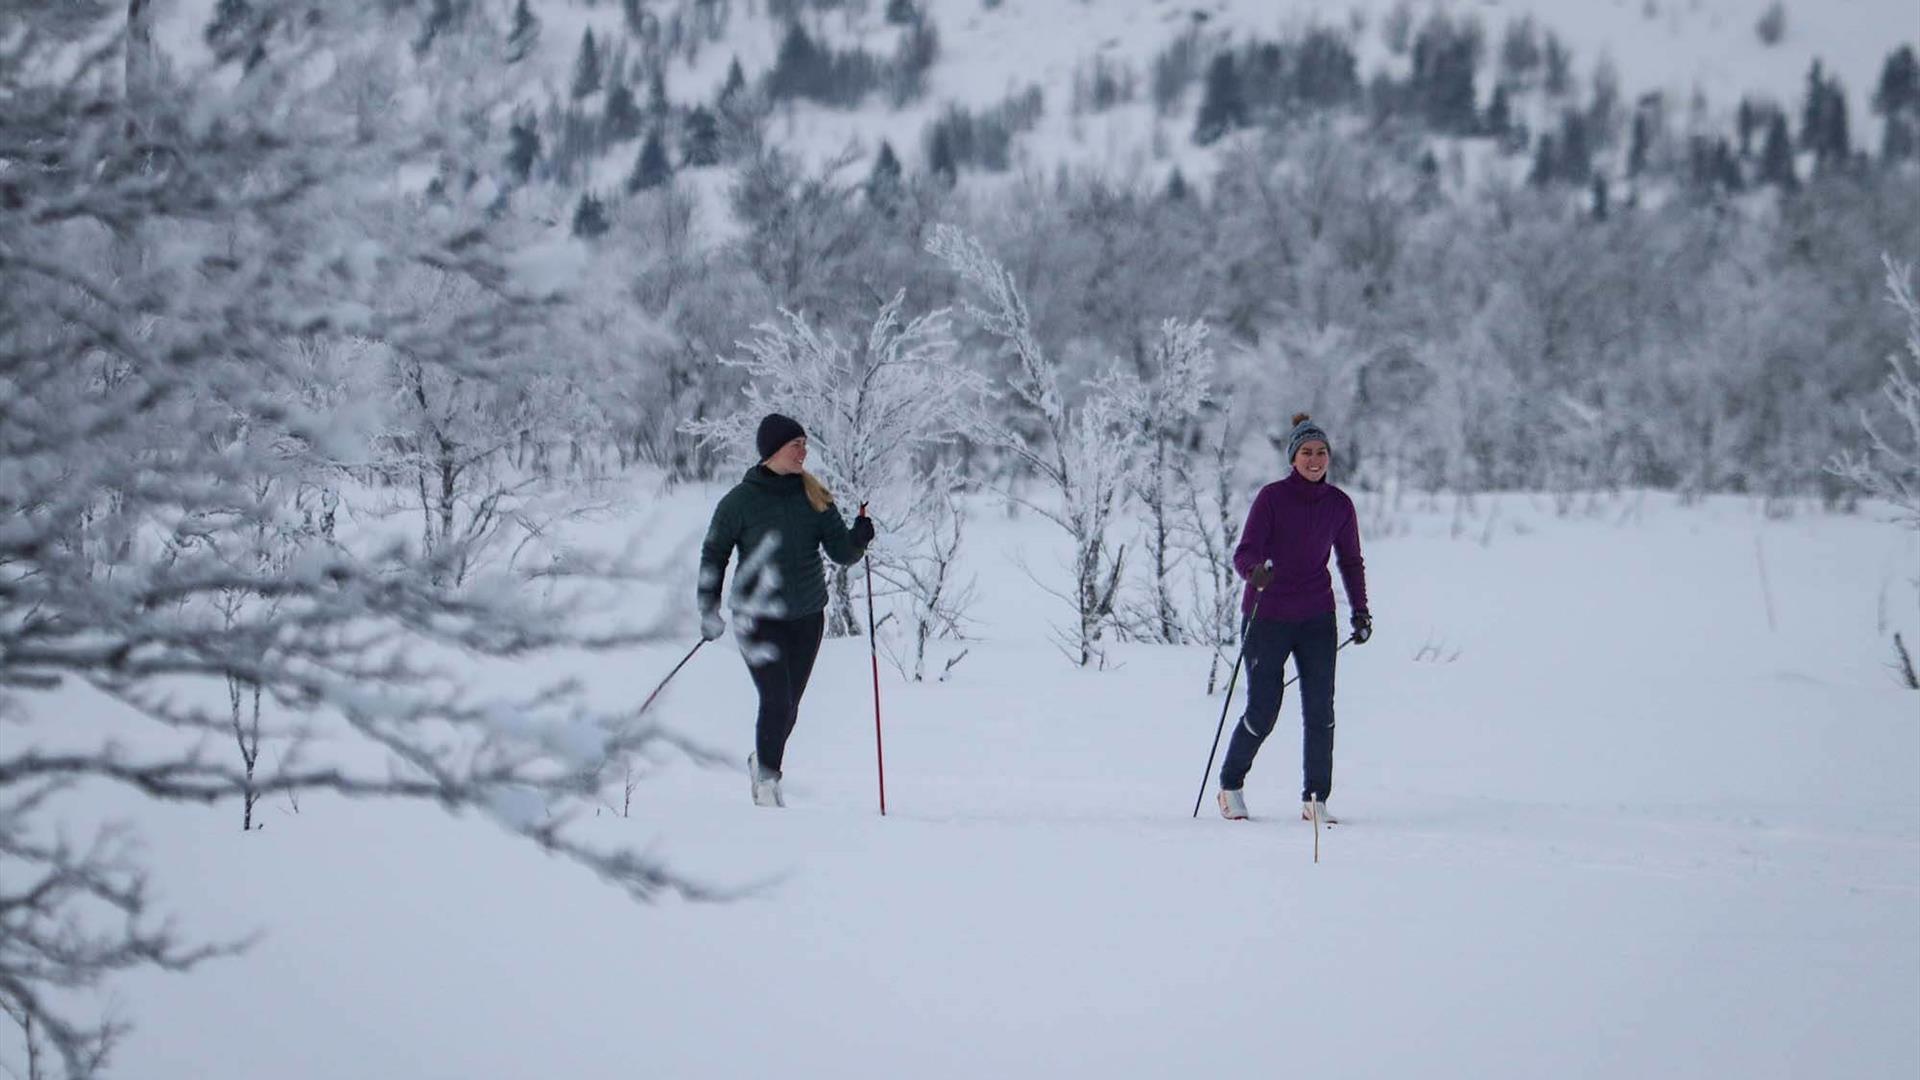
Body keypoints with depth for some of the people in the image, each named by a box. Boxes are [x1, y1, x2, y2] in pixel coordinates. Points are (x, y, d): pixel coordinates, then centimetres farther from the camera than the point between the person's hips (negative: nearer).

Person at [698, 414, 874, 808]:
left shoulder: (814, 496, 2)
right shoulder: (740, 501, -8)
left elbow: (841, 552, 1)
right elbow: (714, 554, 1)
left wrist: (860, 536, -21)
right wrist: (709, 611, -6)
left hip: (807, 616, 4)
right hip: (759, 617, -4)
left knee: (788, 706, 11)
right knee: (777, 702, -13)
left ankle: (764, 764, 36)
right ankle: (767, 776, 8)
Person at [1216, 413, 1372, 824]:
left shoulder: (1339, 505, 4)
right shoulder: (1272, 497, -9)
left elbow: (1350, 562, 16)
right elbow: (1244, 553, -14)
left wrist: (1361, 611, 9)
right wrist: (1255, 572, -36)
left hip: (1317, 620, 3)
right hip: (1268, 617, -3)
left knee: (1320, 712, -5)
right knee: (1262, 713, -2)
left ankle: (1315, 799, 3)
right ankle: (1230, 785, 21)